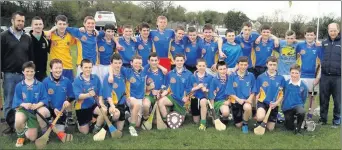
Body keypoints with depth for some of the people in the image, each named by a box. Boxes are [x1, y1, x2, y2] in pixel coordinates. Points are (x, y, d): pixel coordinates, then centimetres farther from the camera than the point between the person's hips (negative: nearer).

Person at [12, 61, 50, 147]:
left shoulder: (40, 85, -1)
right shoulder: (19, 86, 0)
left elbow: (44, 99, -6)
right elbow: (16, 101, -3)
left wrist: (37, 105, -27)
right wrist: (24, 104, -25)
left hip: (37, 109, 0)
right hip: (23, 109, 0)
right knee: (19, 120, -34)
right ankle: (21, 135, 3)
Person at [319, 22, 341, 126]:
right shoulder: (324, 43, 9)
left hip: (337, 77, -2)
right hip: (325, 76, 3)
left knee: (337, 99, 6)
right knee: (323, 99, 9)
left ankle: (337, 118, 20)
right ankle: (323, 118, 21)